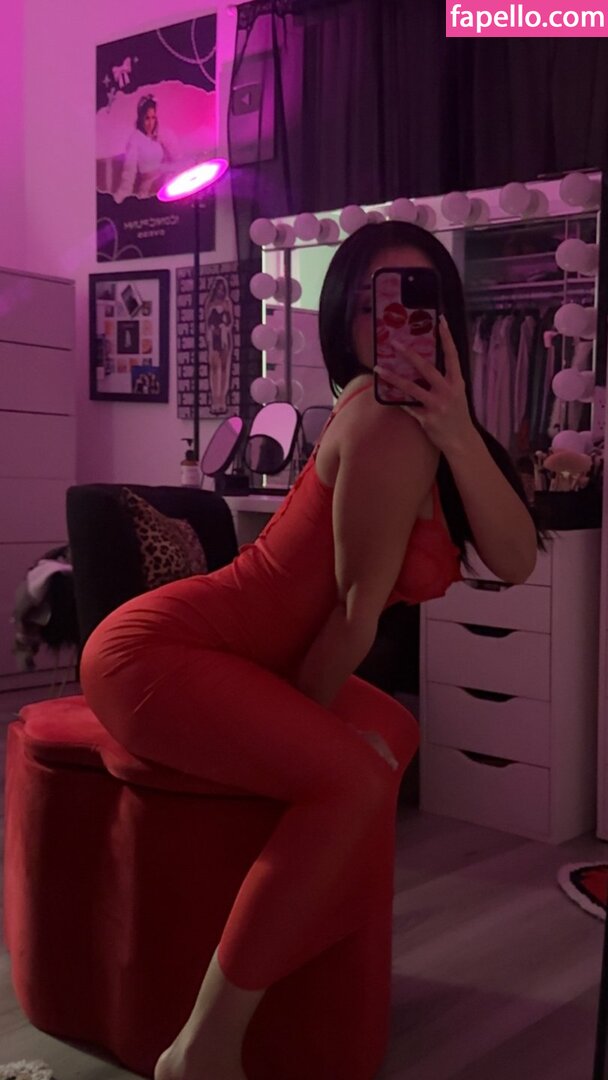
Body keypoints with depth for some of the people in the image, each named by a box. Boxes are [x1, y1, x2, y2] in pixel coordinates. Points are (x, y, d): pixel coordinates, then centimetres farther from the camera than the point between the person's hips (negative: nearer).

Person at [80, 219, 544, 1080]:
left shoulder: (424, 422, 10)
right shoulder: (385, 414, -18)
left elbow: (515, 559, -5)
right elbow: (359, 606, -15)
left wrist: (461, 435, -18)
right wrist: (303, 718, -2)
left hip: (229, 654, 10)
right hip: (156, 649, -10)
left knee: (393, 732, 21)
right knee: (351, 777, -26)